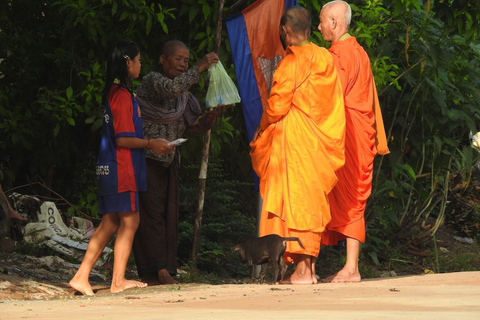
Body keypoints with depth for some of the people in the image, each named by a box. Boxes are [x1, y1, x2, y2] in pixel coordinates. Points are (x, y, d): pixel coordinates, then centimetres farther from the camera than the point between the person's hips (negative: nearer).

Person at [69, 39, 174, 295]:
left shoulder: (113, 92, 15)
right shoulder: (123, 94, -15)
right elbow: (123, 139, -18)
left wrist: (149, 142, 22)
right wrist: (151, 144, -7)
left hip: (109, 168, 9)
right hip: (122, 168, -9)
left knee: (110, 223, 9)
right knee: (130, 221, -2)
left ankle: (81, 276, 5)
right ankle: (118, 280, 1)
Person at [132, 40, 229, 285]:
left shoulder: (183, 95, 14)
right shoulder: (152, 81, -11)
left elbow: (193, 127, 9)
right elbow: (170, 88, -33)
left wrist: (211, 115, -11)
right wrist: (200, 68, -33)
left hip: (167, 161, 8)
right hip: (145, 157, -8)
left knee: (168, 213, 4)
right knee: (150, 212, -10)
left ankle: (164, 272, 5)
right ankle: (156, 271, -12)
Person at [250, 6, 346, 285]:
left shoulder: (291, 62, -13)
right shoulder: (325, 58, 9)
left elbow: (277, 106, -14)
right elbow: (333, 104, 13)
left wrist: (261, 132, 4)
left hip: (293, 138, -7)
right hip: (319, 141, 7)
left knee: (295, 199, -6)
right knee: (312, 203, 11)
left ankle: (302, 270, -9)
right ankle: (311, 267, 11)